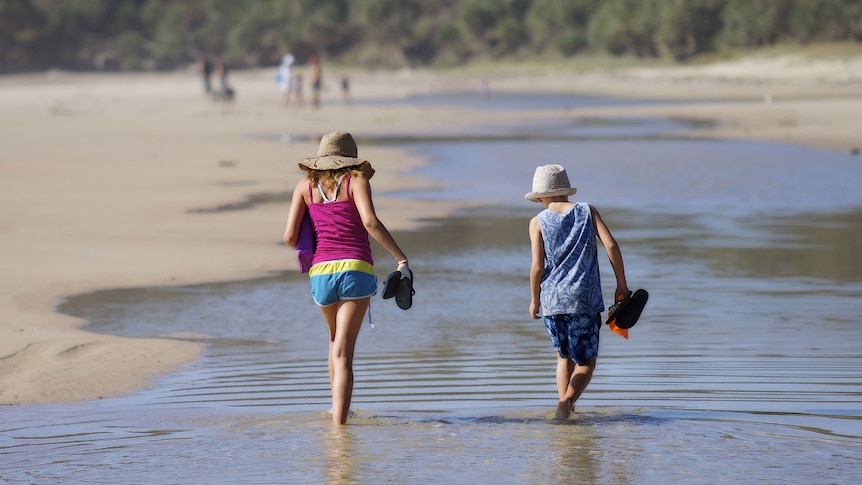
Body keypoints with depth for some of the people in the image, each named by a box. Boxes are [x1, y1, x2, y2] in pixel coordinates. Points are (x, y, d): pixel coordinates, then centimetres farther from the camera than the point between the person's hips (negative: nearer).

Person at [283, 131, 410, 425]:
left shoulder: (306, 185, 13)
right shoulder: (356, 181, 5)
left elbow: (290, 236, 7)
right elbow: (370, 222, -13)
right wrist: (401, 257, -9)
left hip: (321, 271, 3)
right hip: (356, 269, -3)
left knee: (336, 340, 28)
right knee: (342, 353, -7)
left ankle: (338, 411, 35)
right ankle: (339, 420, -19)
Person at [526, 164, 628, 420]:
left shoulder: (538, 222, 2)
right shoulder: (587, 211, 6)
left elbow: (537, 267, -5)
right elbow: (611, 245, -5)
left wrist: (534, 300, 7)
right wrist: (621, 284, 1)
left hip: (552, 300, 1)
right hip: (585, 300, -1)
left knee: (564, 356, 21)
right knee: (586, 362, 5)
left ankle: (564, 404, 11)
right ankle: (567, 401, -21)